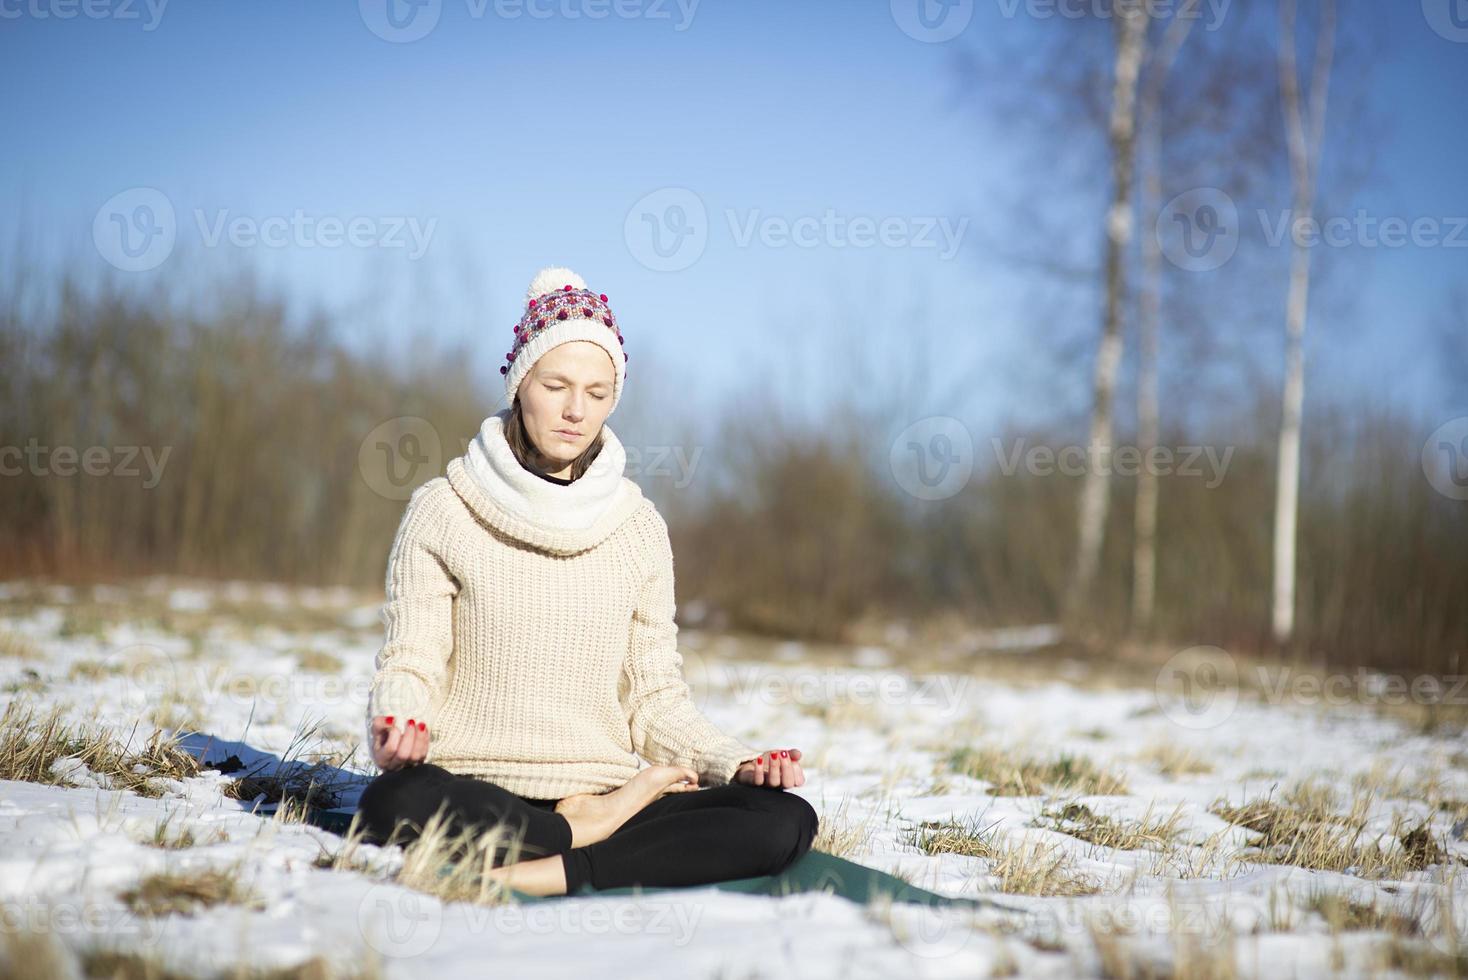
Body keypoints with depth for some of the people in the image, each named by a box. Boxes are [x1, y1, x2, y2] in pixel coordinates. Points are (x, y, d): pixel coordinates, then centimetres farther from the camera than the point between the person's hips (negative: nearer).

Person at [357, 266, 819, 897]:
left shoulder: (638, 528, 12)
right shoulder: (443, 511, 4)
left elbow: (656, 699, 12)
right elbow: (411, 663, 0)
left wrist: (738, 765, -5)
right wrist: (395, 723, -23)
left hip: (603, 790, 3)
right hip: (477, 793, -2)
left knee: (787, 822, -23)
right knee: (396, 803, -39)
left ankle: (538, 877, -29)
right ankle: (594, 834, -17)